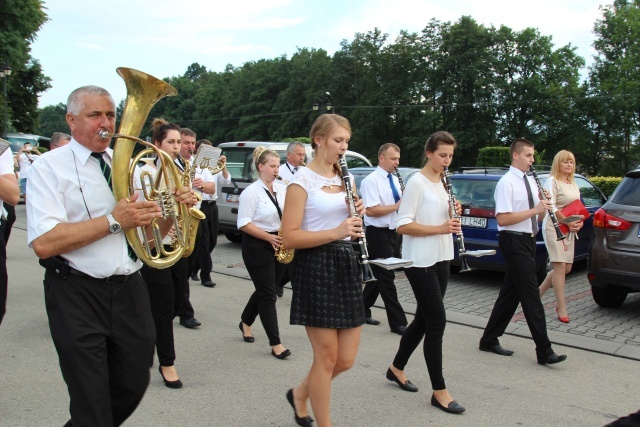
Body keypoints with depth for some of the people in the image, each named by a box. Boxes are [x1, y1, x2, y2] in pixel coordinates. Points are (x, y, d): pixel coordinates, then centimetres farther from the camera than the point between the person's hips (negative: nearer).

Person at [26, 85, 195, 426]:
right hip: (77, 295, -5)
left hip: (130, 291, 6)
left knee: (133, 386, 15)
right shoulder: (50, 167, -6)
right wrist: (113, 221, -22)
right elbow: (43, 244, -18)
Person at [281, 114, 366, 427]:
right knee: (327, 356, 1)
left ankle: (299, 395, 35)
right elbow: (289, 238, -14)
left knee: (346, 359, 9)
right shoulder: (303, 180, -8)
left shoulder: (345, 178, 13)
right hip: (316, 269, -7)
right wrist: (335, 232, -23)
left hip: (346, 266, 7)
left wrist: (357, 216, -1)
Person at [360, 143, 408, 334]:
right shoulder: (371, 180, -13)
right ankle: (398, 322, -1)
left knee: (379, 274, 15)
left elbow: (402, 204, 17)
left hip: (392, 232, 9)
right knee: (387, 277, -5)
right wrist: (397, 206, -21)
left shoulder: (396, 180, 12)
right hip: (378, 233, -8)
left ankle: (362, 310, 28)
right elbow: (371, 210, -22)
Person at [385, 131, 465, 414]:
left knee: (424, 318, 14)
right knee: (436, 321, -7)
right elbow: (403, 225, -18)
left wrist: (453, 216, -2)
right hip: (420, 261, -9)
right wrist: (439, 228, -25)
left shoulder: (442, 183, 12)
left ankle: (396, 368, 31)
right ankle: (439, 391, 1)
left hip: (440, 259, 9)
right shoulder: (416, 183, -13)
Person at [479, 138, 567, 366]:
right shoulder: (506, 183, -13)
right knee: (530, 294, -7)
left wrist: (544, 203, -2)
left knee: (511, 292, 12)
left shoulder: (530, 181, 13)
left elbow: (537, 213, 19)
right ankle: (544, 351, -2)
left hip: (528, 240, 9)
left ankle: (489, 340, 22)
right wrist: (535, 210, -20)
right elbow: (502, 219, -20)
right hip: (514, 241, -9)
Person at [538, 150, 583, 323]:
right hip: (554, 227, -8)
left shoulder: (573, 184, 18)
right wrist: (568, 222, -19)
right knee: (560, 266, -10)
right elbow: (551, 207, -15)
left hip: (570, 230, 8)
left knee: (567, 267, 8)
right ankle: (561, 309, -5)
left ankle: (539, 292, 24)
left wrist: (580, 222, 1)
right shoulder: (552, 181, -7)